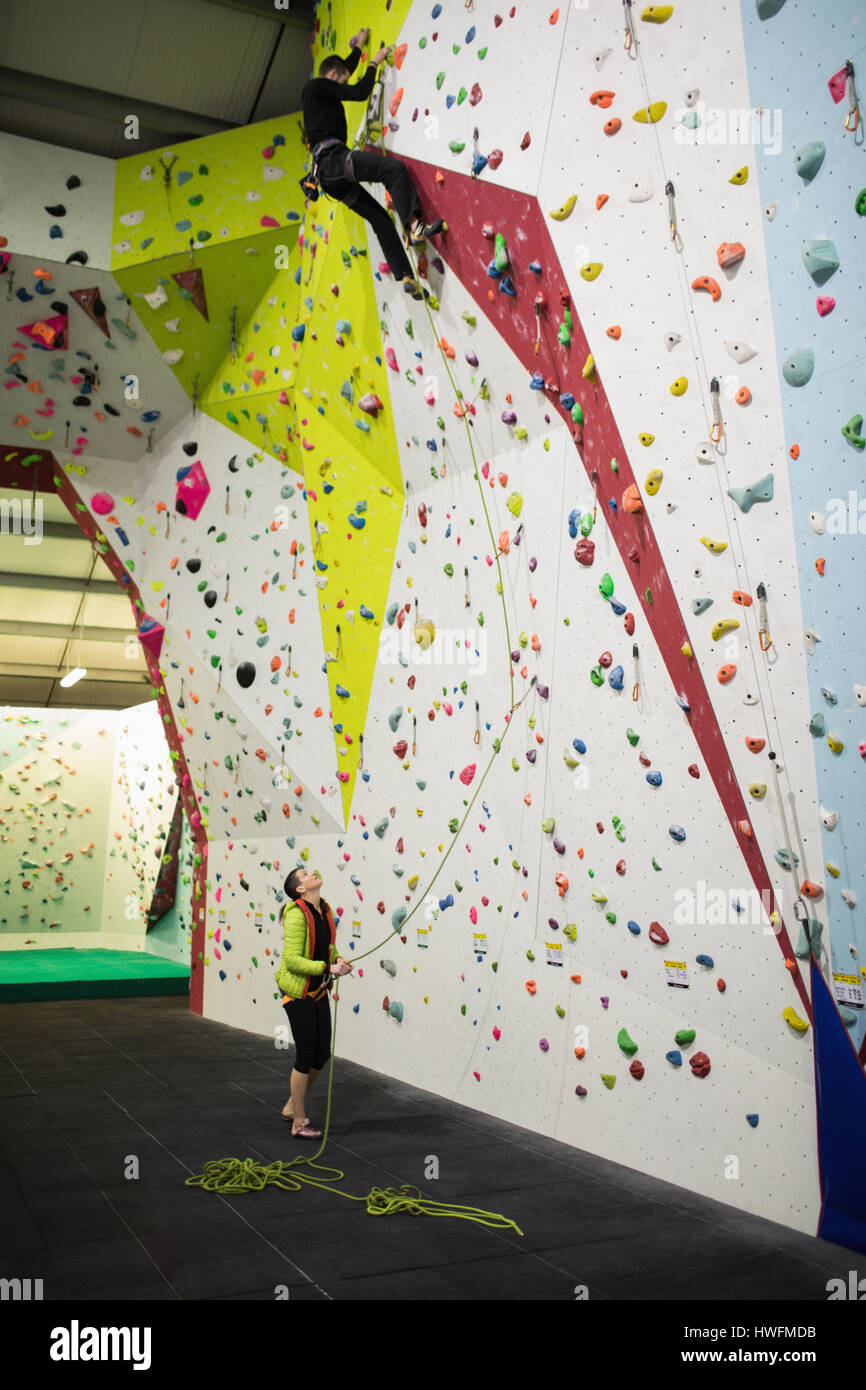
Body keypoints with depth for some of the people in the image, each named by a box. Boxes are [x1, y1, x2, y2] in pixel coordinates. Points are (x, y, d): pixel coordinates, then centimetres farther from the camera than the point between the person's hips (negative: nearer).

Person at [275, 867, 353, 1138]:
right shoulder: (296, 914, -20)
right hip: (298, 993, -8)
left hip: (319, 991, 8)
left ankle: (292, 1106, 32)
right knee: (306, 1056, 0)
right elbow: (292, 960, -24)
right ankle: (299, 1123, 14)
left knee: (322, 1055, 12)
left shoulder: (325, 911, 5)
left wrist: (338, 960, -3)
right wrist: (328, 968, -28)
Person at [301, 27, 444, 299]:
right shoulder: (317, 86, 3)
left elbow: (346, 67, 49)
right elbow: (360, 92, -4)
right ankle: (414, 226, -39)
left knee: (379, 218, 5)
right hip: (332, 157, -10)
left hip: (327, 174, 10)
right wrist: (374, 63, 10)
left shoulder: (317, 91, 31)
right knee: (394, 169, -23)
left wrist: (358, 46, 59)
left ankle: (406, 277, -2)